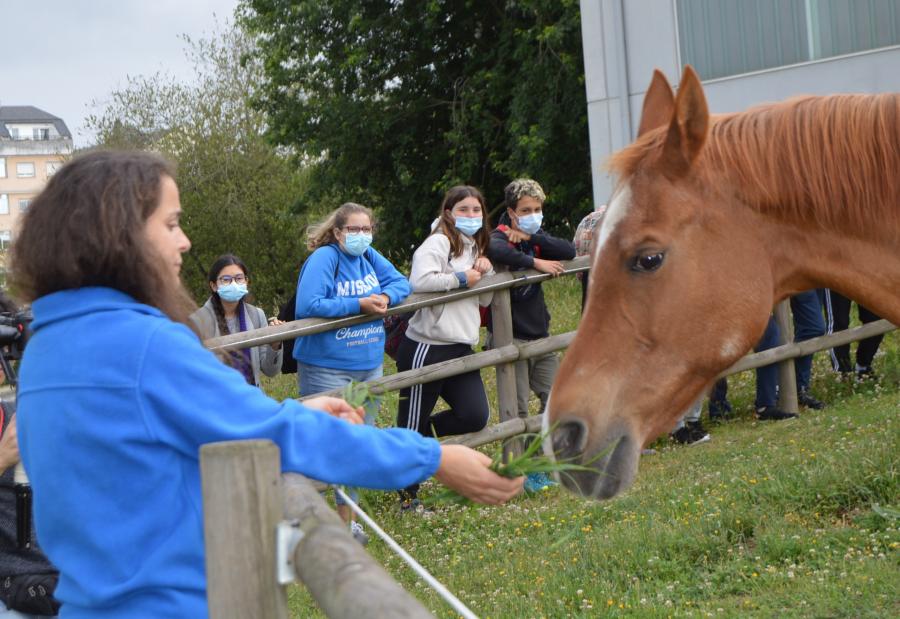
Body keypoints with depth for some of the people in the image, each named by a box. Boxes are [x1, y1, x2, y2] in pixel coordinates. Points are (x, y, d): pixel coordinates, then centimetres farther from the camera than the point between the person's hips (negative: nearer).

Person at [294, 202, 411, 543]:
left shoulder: (369, 256, 6)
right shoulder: (324, 258, -15)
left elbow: (401, 283, 10)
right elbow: (308, 306, -24)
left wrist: (385, 296, -14)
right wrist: (359, 305, -22)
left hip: (369, 365, 8)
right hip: (326, 369, -7)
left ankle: (347, 519, 25)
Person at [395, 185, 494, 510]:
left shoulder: (474, 248, 17)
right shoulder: (439, 243, -10)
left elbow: (485, 300, 21)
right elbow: (419, 280, -27)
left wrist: (486, 272, 2)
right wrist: (461, 278, -15)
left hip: (460, 349, 8)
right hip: (427, 348, -8)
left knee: (475, 416, -3)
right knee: (412, 423, 1)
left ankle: (419, 435, 20)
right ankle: (408, 495, 14)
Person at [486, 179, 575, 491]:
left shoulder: (535, 239, 12)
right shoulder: (500, 237, -8)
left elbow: (569, 251, -5)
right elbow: (496, 251, -35)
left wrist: (532, 237, -12)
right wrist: (536, 262, -28)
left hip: (540, 335, 7)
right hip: (510, 337, -7)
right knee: (517, 409, -5)